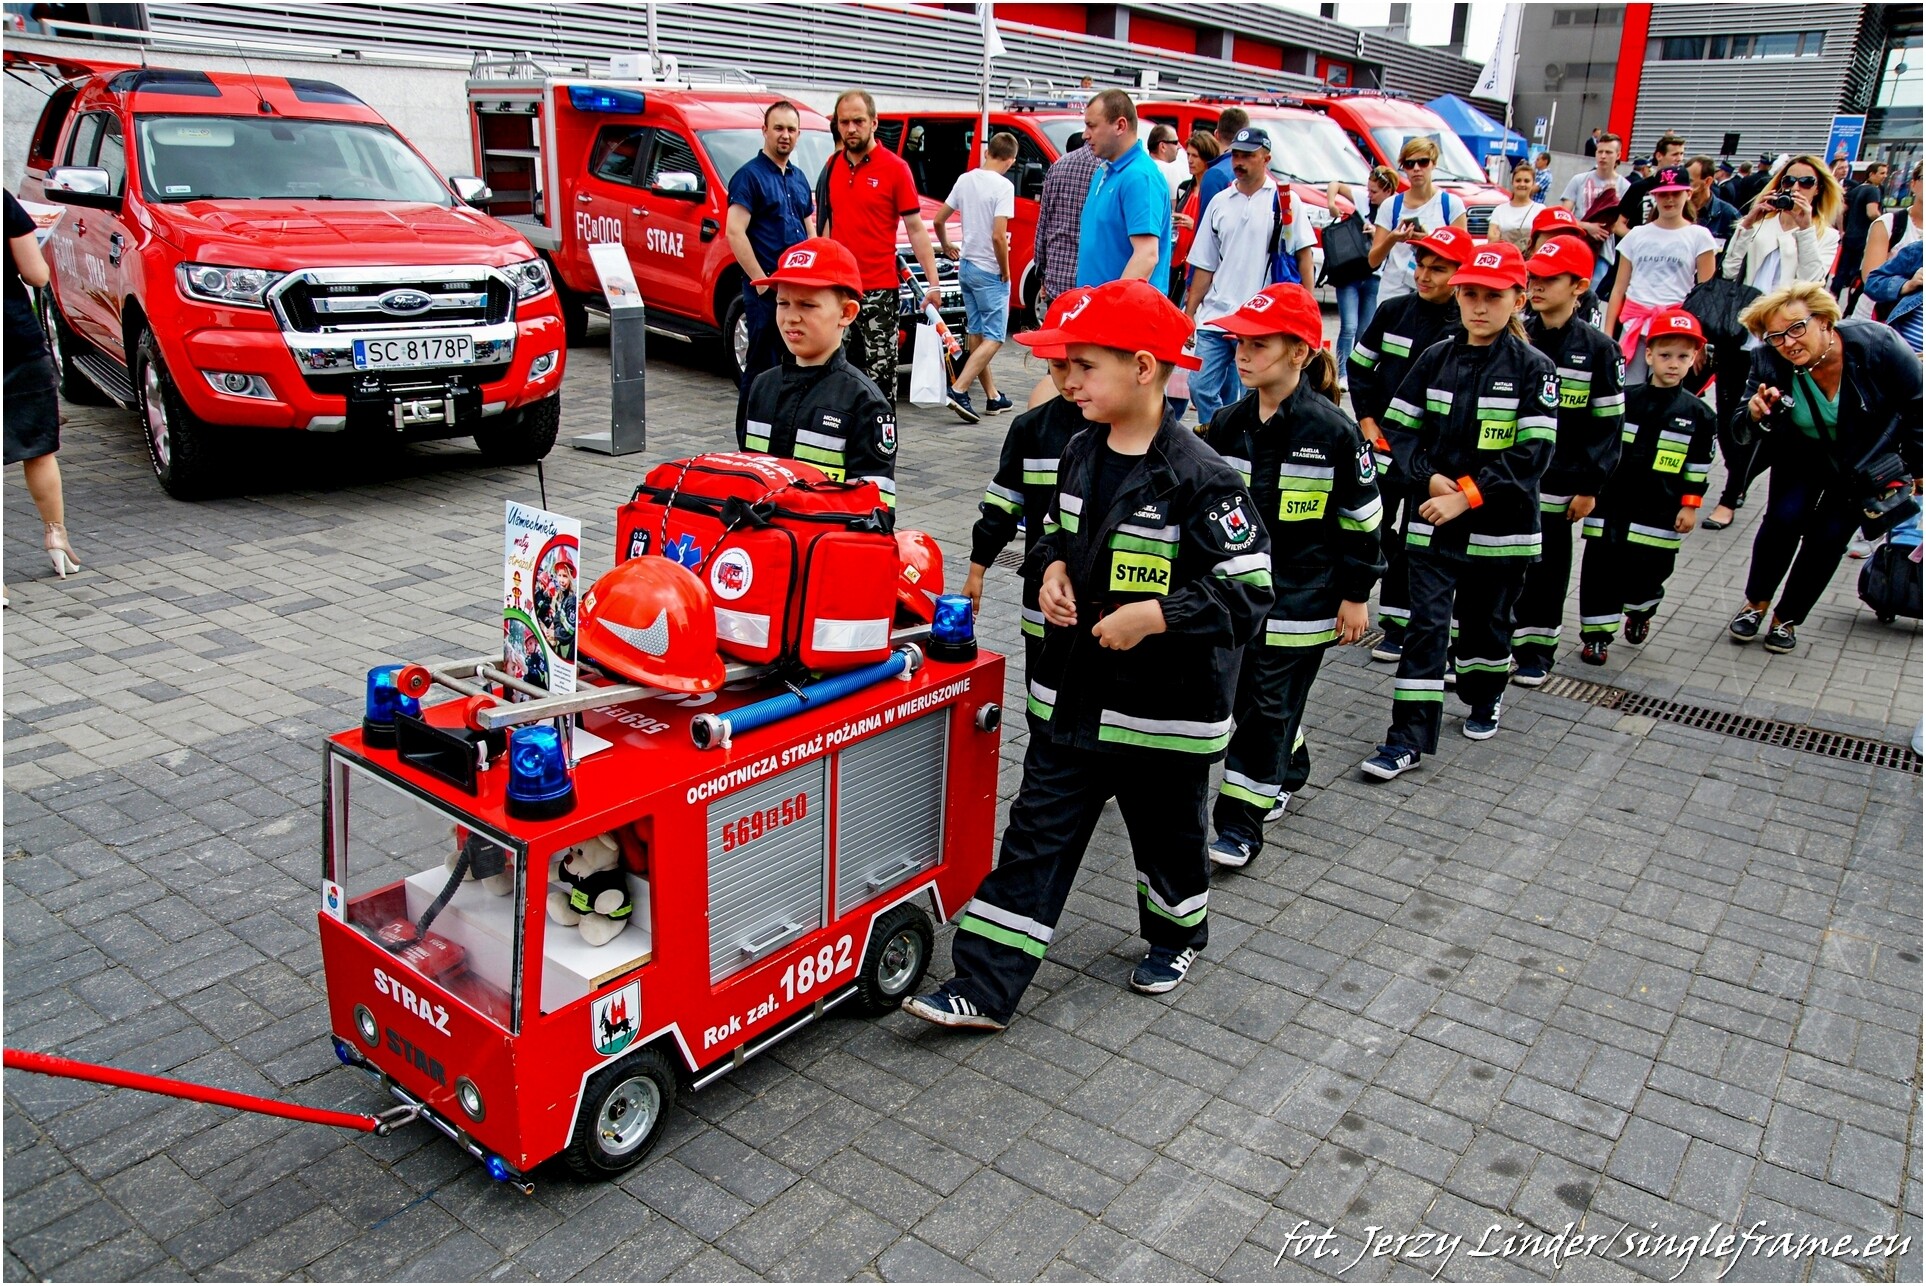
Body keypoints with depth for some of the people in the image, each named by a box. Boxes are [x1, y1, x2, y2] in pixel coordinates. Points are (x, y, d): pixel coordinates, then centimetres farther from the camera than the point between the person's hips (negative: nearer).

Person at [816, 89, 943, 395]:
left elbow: (915, 228, -6)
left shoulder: (895, 168, -6)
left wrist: (933, 282, -12)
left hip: (880, 292, -5)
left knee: (880, 370, 0)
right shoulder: (832, 166, 9)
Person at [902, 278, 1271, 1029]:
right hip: (1071, 697, 6)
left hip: (1164, 709, -5)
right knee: (1035, 839, 6)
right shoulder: (1081, 454, 2)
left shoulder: (1198, 479, -19)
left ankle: (1179, 935, 48)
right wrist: (1054, 567, -2)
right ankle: (985, 987, 12)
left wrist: (1154, 615, -27)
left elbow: (1249, 593, -19)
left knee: (1167, 835, 18)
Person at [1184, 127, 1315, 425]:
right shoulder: (1220, 202, 12)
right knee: (1201, 387, 1)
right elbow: (1204, 265, 14)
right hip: (1214, 316, 4)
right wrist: (1189, 312, 10)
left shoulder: (1284, 200, 1)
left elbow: (1303, 254, 1)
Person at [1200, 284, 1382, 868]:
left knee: (1269, 702, -1)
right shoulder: (1228, 424, 2)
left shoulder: (1332, 431, -14)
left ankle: (1241, 818, 7)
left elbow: (1361, 519, -7)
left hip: (1301, 596, -6)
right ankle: (1289, 768, 41)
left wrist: (1356, 594, -6)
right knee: (1244, 692, 14)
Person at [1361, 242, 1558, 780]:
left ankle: (1484, 698, 42)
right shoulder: (1436, 359, 4)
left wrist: (1466, 494, -18)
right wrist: (1429, 478, -12)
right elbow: (1401, 428, 5)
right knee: (1426, 624, -3)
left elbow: (1534, 452, -12)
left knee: (1485, 620, 14)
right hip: (1434, 520, 2)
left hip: (1500, 526, -1)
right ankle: (1408, 738, -1)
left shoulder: (1532, 367, -5)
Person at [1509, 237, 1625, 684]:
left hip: (1557, 484, -1)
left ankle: (1535, 651, 21)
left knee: (1547, 568, 8)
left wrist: (1589, 487, -5)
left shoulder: (1597, 349, -3)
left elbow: (1607, 425, -1)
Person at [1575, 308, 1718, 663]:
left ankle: (1641, 610, 40)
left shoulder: (1698, 414, 1)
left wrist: (1690, 505, 1)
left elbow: (1698, 467, 5)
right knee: (1600, 570, 0)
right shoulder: (1623, 401, 0)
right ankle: (1597, 635, 11)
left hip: (1659, 514, 0)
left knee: (1649, 570, 7)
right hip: (1610, 505, 0)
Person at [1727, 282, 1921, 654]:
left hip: (1867, 460, -1)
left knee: (1829, 535, -5)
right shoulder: (1769, 362, -25)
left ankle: (1787, 618, 11)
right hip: (1802, 454, 1)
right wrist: (1755, 412, -42)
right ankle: (1755, 604, 5)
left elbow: (1918, 406, -14)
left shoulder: (1876, 345, -29)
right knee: (1784, 518, -15)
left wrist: (1916, 470, -6)